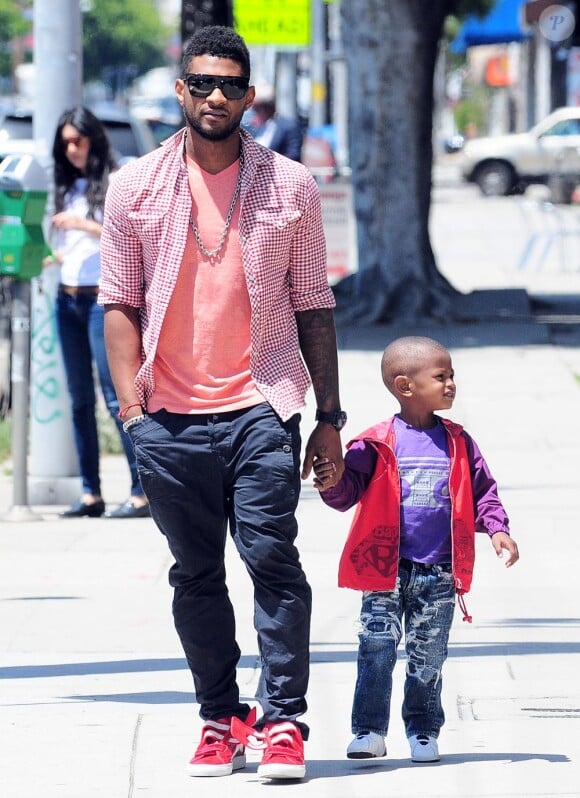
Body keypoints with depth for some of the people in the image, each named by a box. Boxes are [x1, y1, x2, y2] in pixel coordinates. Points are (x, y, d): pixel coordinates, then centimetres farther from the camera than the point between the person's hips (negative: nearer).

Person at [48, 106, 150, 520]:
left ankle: (142, 492, -12)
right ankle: (91, 493, 8)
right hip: (68, 297, 7)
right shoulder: (68, 188, 16)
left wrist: (85, 225, -17)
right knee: (80, 399, 6)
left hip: (103, 297, -7)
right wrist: (53, 257, 2)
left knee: (117, 395, -11)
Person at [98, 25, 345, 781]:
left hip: (261, 406, -1)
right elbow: (120, 305, 7)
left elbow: (313, 307, 8)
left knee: (272, 556, -10)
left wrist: (330, 416, 5)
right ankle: (221, 719, 16)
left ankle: (283, 720, -7)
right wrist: (132, 406, -2)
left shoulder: (291, 186, 6)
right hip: (172, 415, 2)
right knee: (196, 575, 7)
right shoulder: (136, 187, 6)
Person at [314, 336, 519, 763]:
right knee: (377, 650, -6)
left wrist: (497, 528, 0)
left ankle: (423, 731, 19)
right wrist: (333, 483, -25)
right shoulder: (377, 444, -4)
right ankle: (369, 730, 3)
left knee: (428, 657, 7)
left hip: (439, 572, 3)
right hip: (386, 569, -3)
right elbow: (350, 489, -4)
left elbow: (482, 491, 14)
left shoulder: (458, 444, 7)